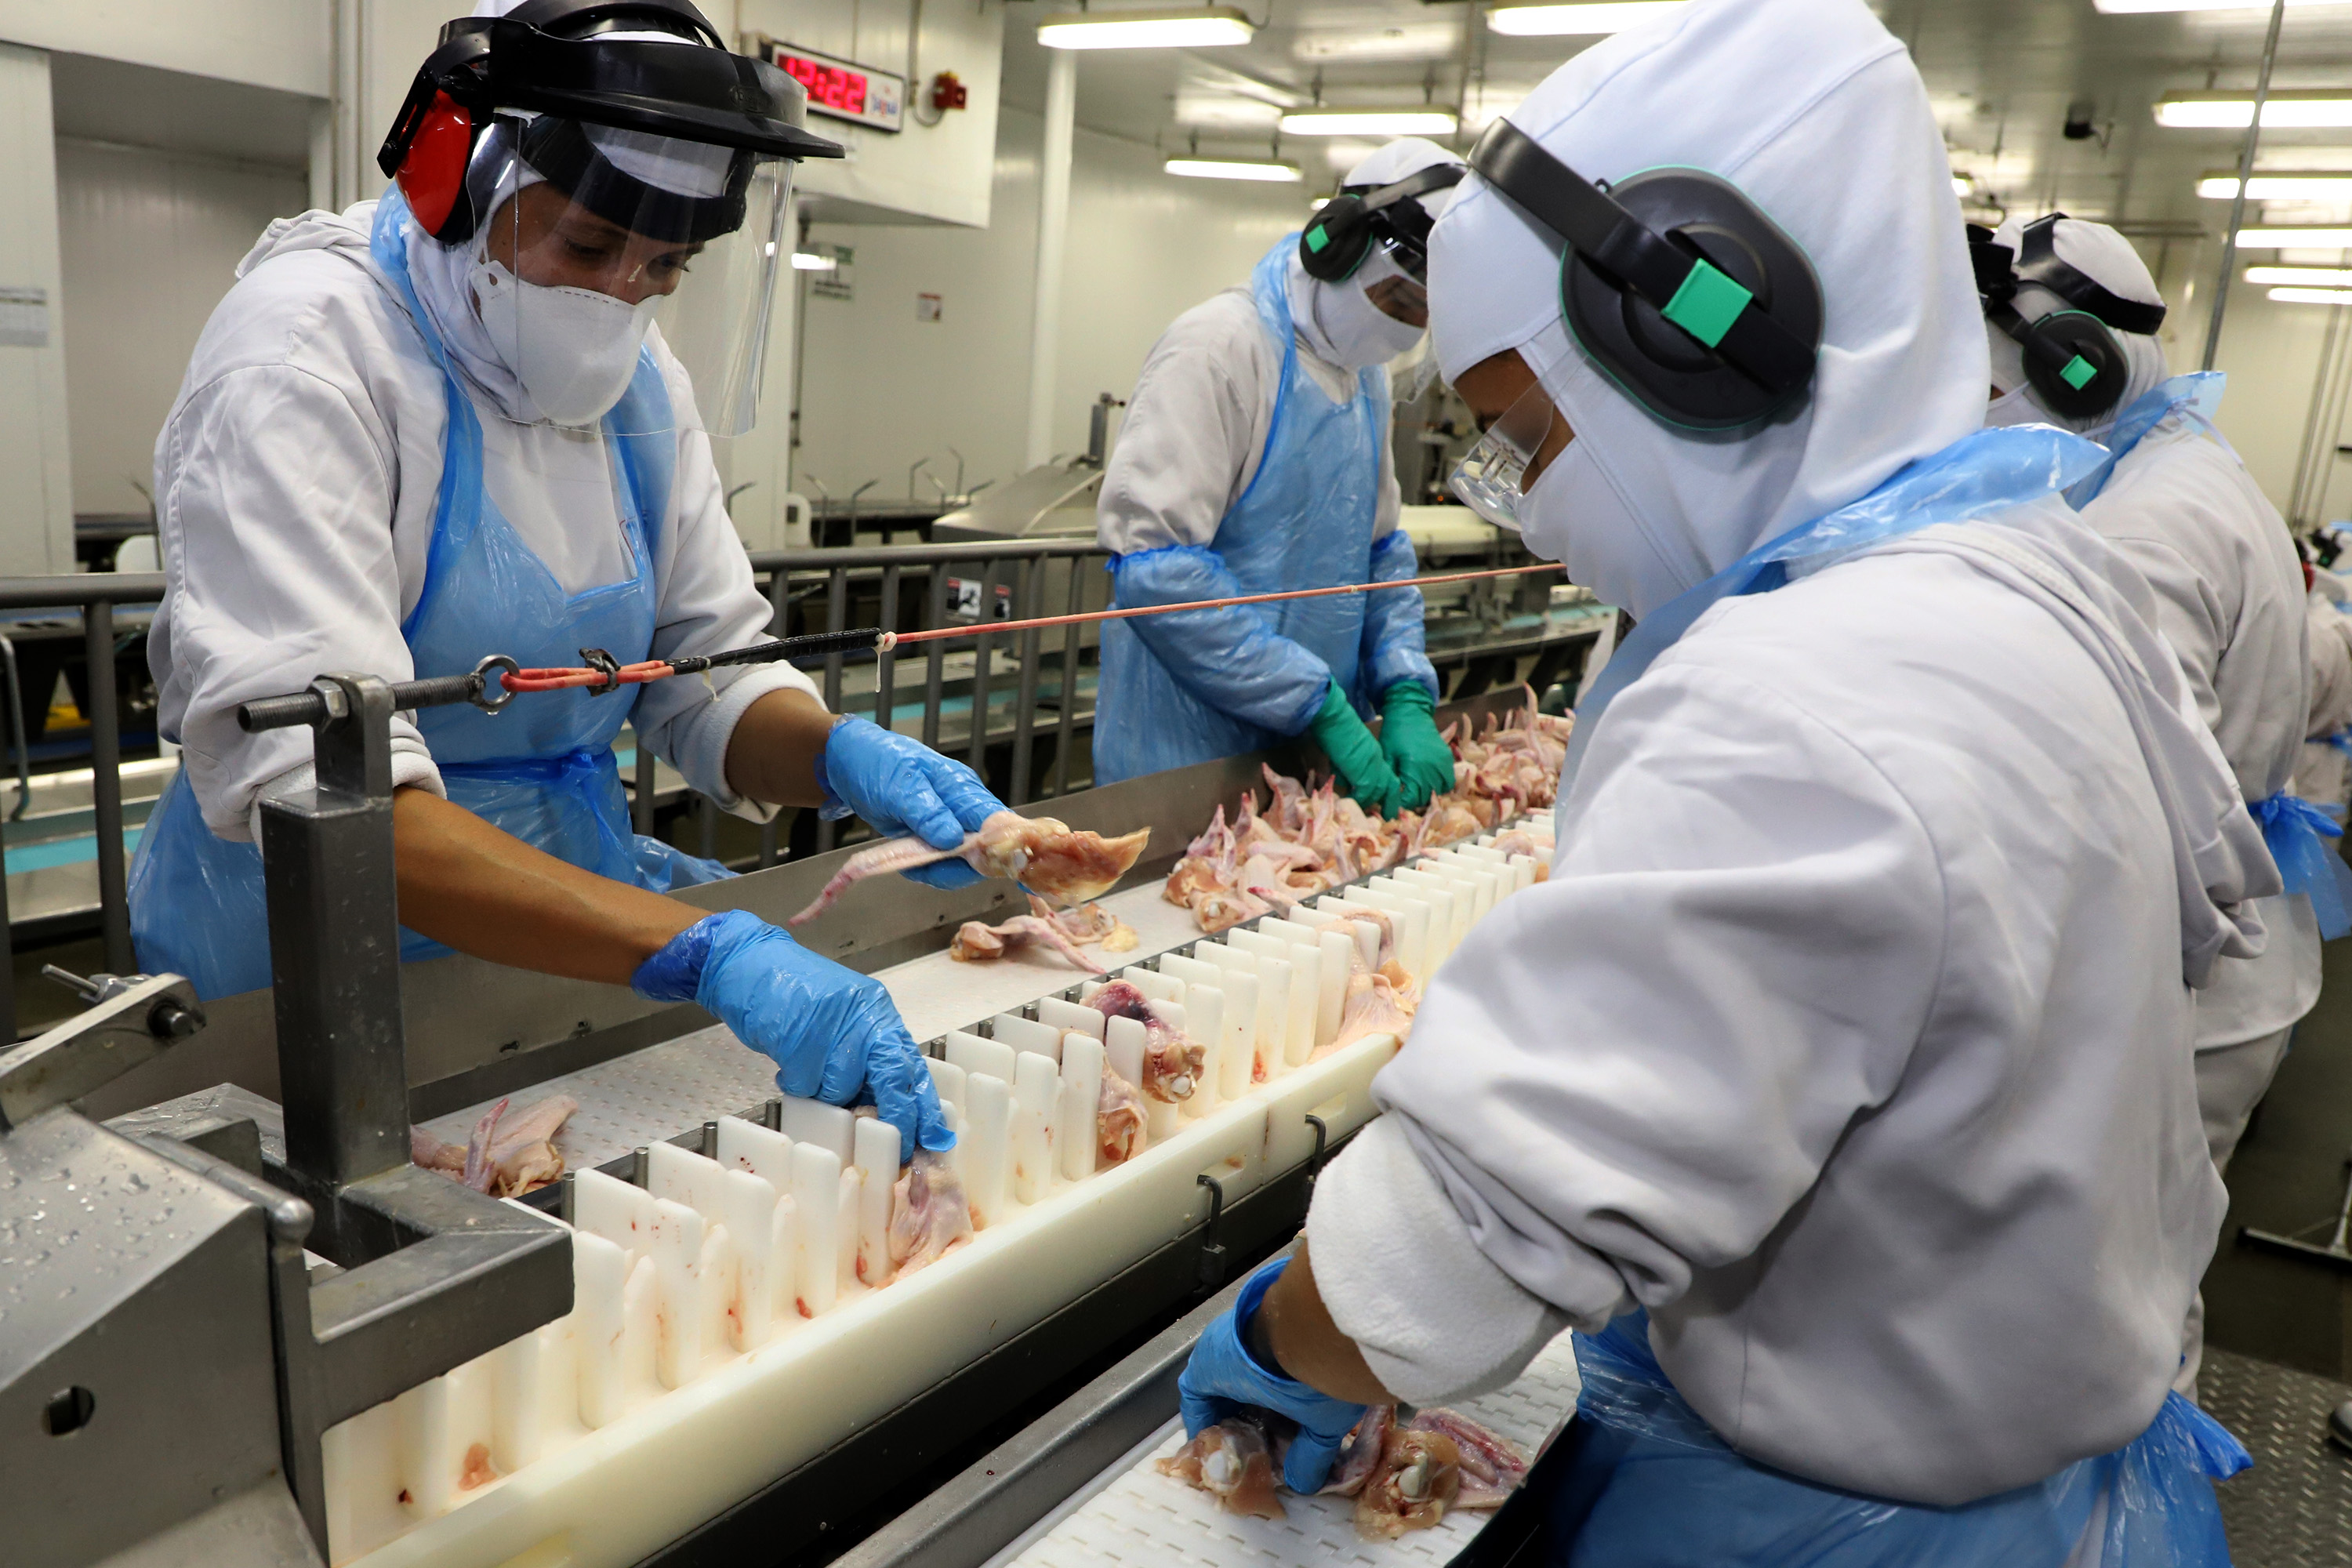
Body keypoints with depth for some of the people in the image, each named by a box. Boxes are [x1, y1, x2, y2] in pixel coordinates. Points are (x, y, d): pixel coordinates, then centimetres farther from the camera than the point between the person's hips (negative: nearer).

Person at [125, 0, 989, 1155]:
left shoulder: (640, 375, 2)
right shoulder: (307, 351, -19)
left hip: (571, 952, 6)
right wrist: (700, 950, -42)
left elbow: (710, 676, 5)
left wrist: (840, 756, -20)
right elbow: (313, 785, -32)